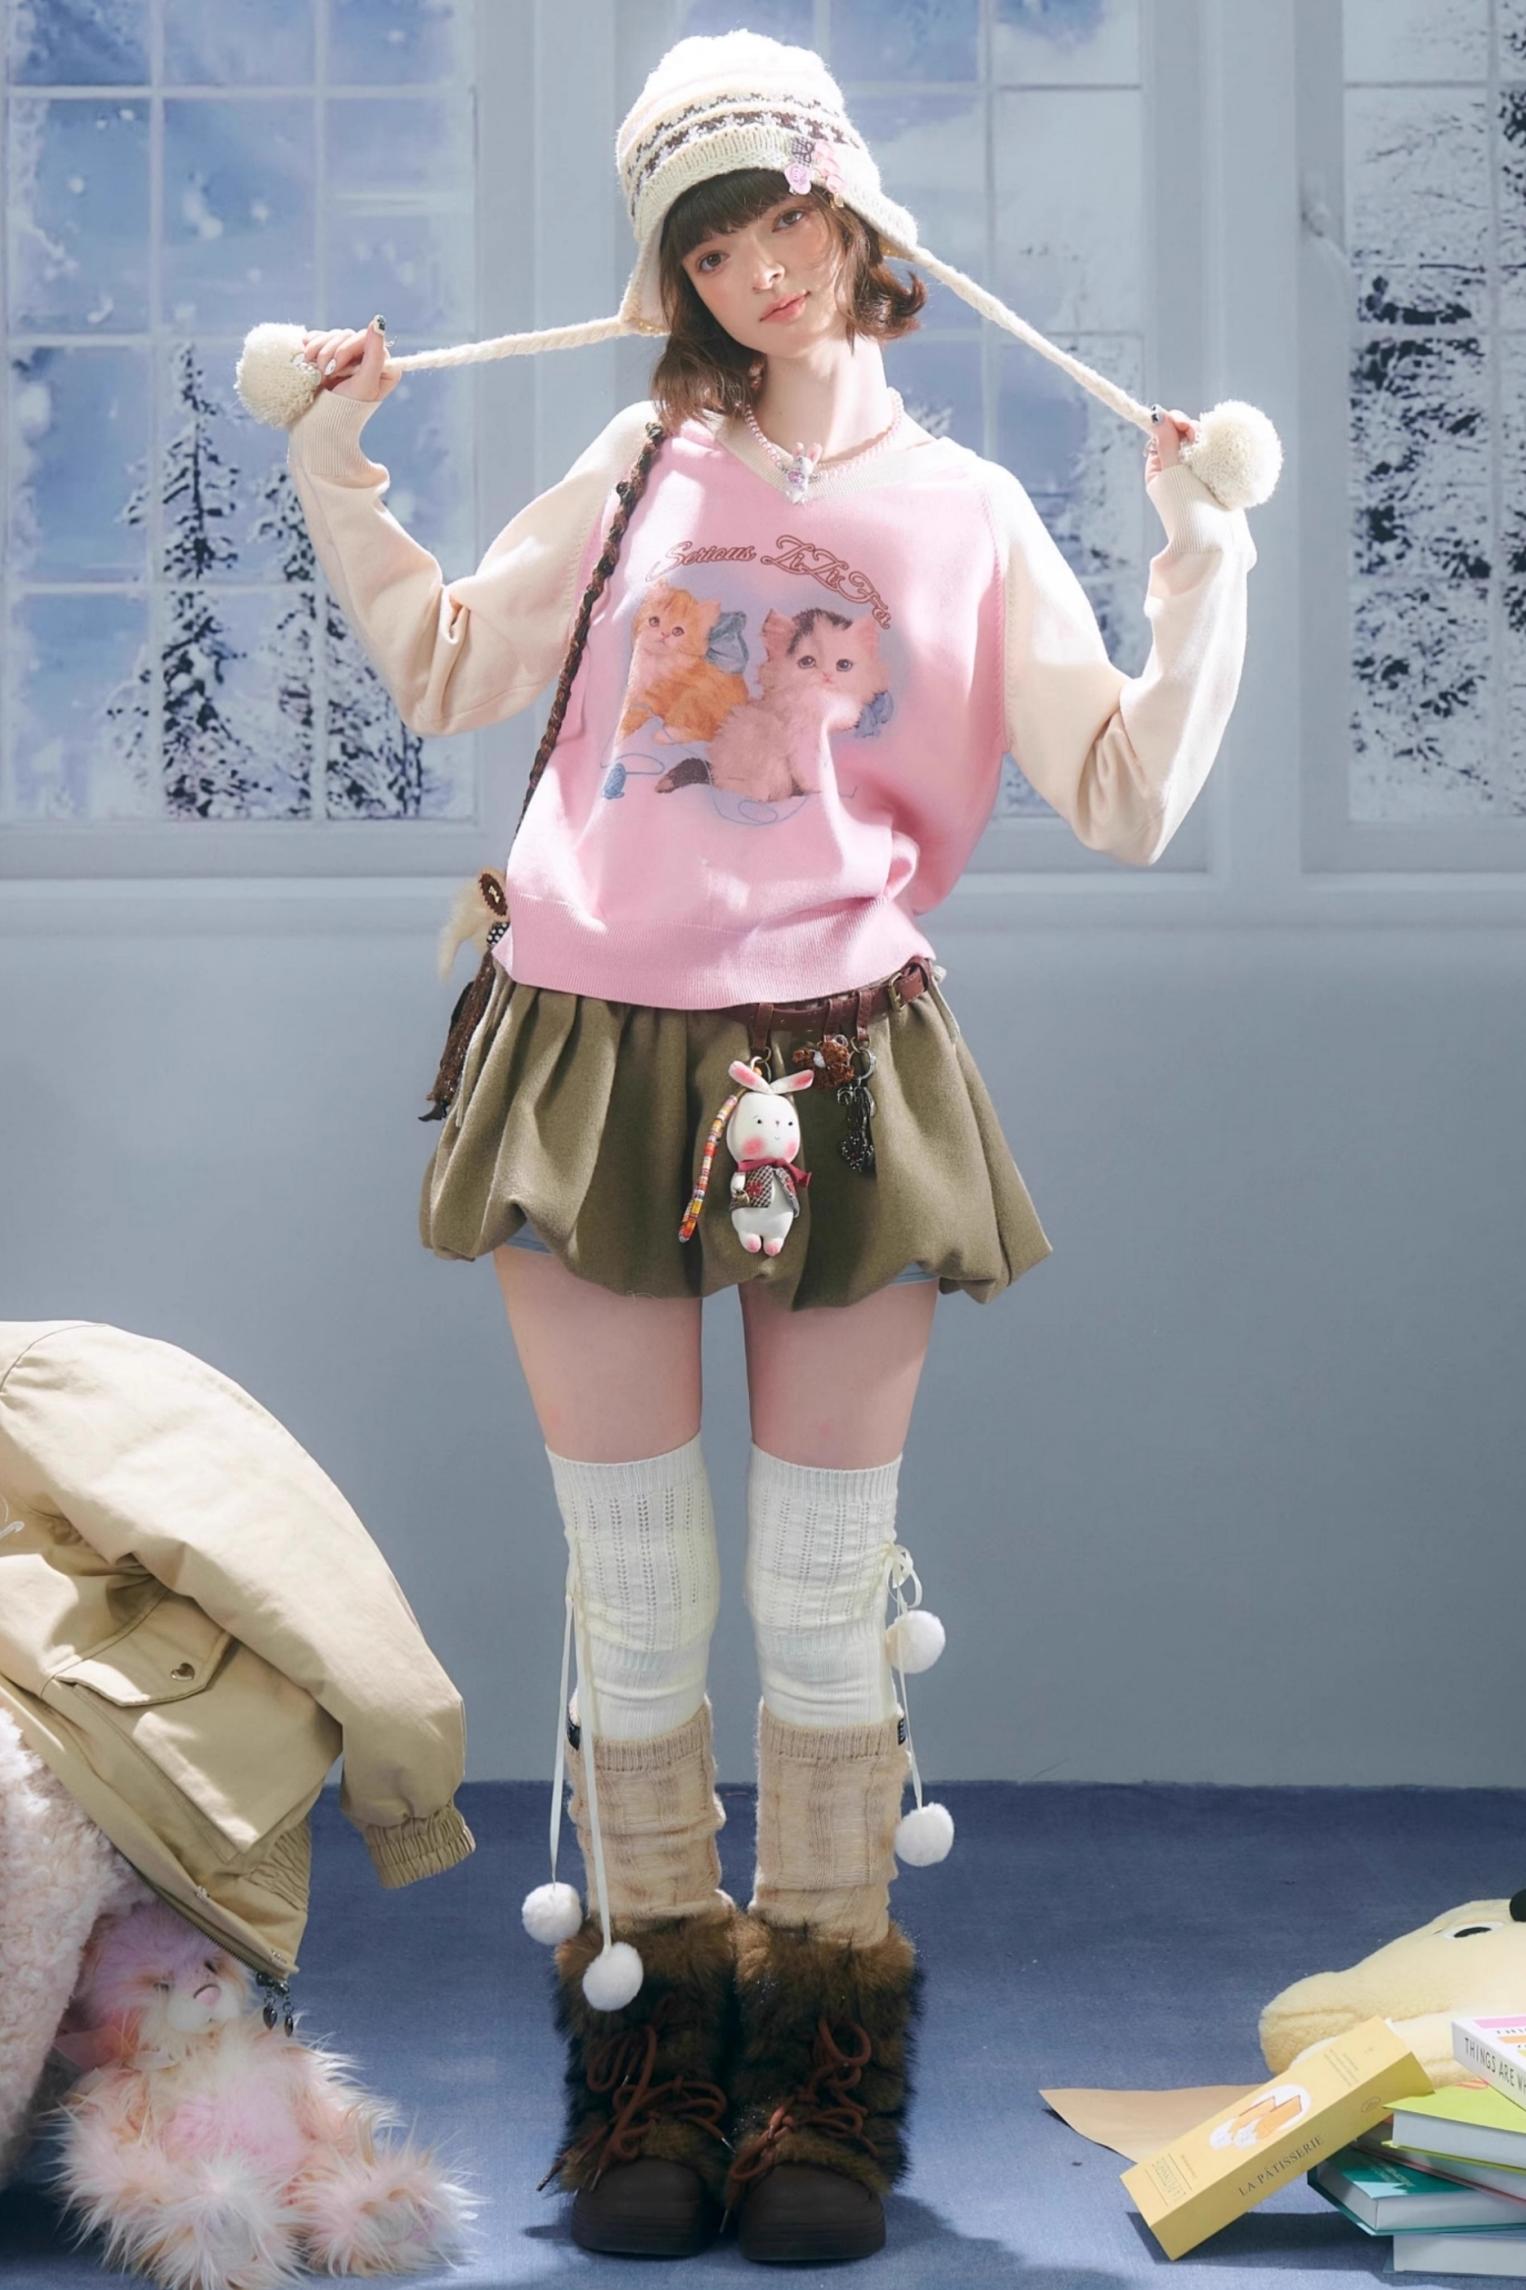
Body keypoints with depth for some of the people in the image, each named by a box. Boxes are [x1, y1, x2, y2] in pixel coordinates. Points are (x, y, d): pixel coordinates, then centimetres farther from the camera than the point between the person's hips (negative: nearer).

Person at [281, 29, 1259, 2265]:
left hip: (840, 1076, -1)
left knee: (826, 1602, 5)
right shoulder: (646, 461, 11)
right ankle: (655, 2022, 21)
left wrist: (1205, 574, -6)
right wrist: (338, 478, 13)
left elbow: (1128, 800, 3)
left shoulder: (969, 513, 7)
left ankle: (824, 2041, 19)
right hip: (594, 1059, 1)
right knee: (637, 1594, 7)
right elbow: (449, 670, 21)